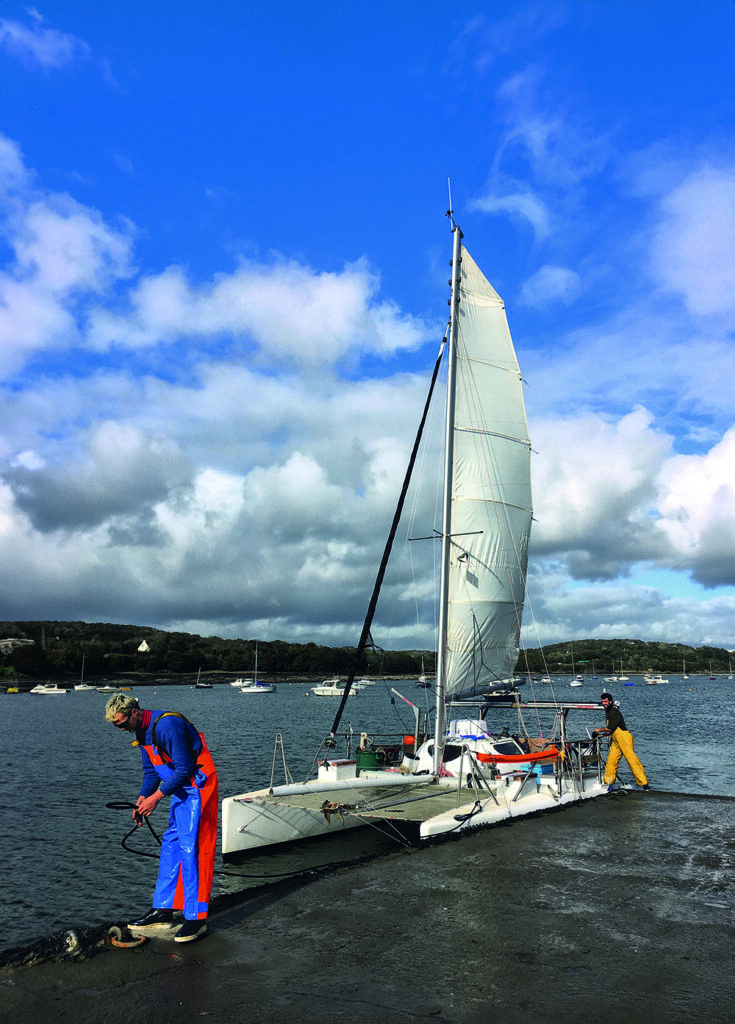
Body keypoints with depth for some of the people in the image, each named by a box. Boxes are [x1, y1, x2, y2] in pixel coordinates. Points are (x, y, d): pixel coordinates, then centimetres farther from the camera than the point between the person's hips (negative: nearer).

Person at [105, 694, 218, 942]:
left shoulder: (167, 726, -24)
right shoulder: (142, 732, 8)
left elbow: (184, 769, -24)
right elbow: (151, 770, 17)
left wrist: (156, 797, -19)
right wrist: (142, 799, 4)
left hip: (198, 787, -10)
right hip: (180, 790, 10)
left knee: (190, 848, -9)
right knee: (170, 845, 12)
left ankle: (197, 918, -1)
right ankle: (163, 911, 21)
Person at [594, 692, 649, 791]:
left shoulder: (614, 712, -13)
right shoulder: (608, 713, 19)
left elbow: (610, 728, -18)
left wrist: (599, 730, -4)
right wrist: (601, 735, 14)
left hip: (624, 738, -9)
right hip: (615, 741, 9)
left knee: (632, 759, -10)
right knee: (610, 761, 4)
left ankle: (644, 783, -6)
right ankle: (609, 783, 11)